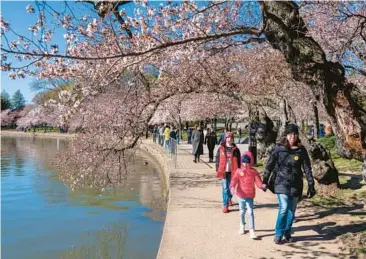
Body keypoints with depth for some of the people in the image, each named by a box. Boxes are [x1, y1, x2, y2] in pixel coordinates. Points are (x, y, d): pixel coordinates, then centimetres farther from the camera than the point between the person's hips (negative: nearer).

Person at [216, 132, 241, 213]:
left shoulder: (235, 149, 0)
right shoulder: (221, 148, 0)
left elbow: (238, 161, 4)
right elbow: (218, 159, 4)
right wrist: (218, 171, 0)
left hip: (232, 172, 1)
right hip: (223, 171, -1)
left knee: (231, 187, 14)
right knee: (225, 188, -3)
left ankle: (229, 198, 43)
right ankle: (225, 205, 3)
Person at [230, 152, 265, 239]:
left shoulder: (254, 172, -5)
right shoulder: (239, 171, -4)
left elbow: (258, 181, -11)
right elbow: (234, 180, -12)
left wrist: (262, 186, -32)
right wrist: (232, 187, -31)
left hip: (250, 196, -1)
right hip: (241, 195, 1)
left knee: (250, 212, -9)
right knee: (242, 211, 16)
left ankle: (252, 230, -5)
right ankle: (242, 226, 37)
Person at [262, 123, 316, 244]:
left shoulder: (301, 150, -1)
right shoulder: (279, 149, -6)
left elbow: (307, 168, 2)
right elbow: (270, 165, -1)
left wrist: (311, 185, 0)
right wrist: (265, 180, -3)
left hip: (296, 185, 3)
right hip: (282, 184, -3)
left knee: (292, 210, 11)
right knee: (283, 209, -13)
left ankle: (287, 233, 29)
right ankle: (278, 235, 3)